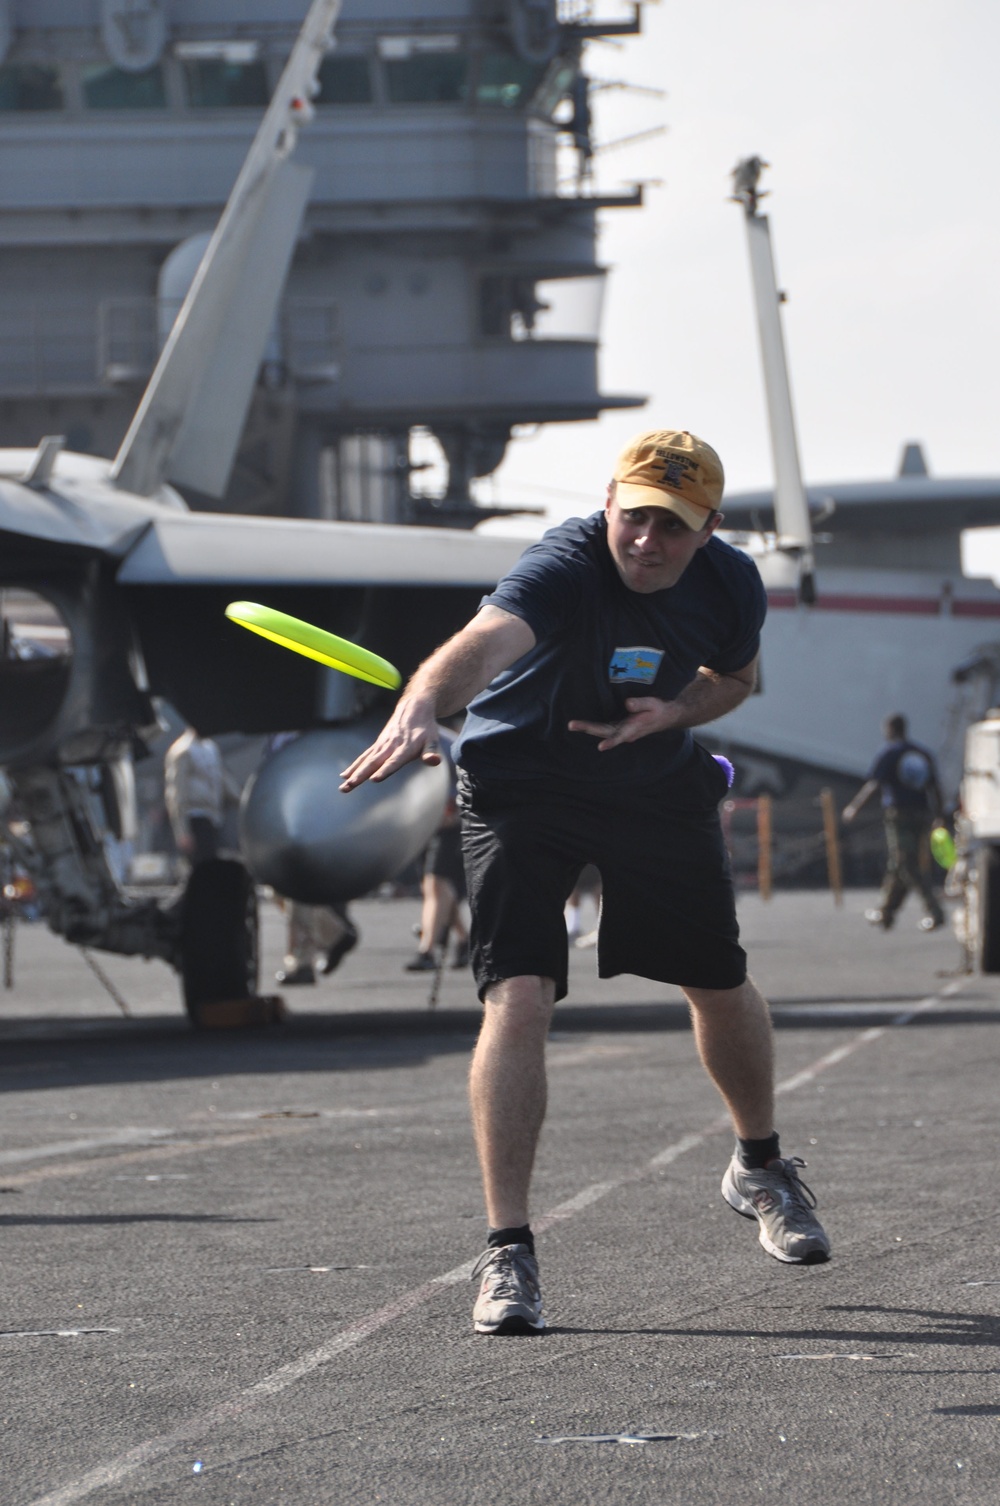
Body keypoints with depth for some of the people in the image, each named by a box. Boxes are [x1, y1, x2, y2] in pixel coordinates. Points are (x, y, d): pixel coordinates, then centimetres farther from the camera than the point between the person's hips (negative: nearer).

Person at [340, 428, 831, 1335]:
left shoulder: (732, 586, -15)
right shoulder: (565, 569, -34)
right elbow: (488, 637, -55)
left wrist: (673, 710, -16)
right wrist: (423, 704, -77)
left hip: (660, 787, 5)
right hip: (524, 785, -5)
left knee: (720, 984, 15)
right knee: (519, 996, -20)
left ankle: (761, 1166, 45)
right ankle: (508, 1251, -14)